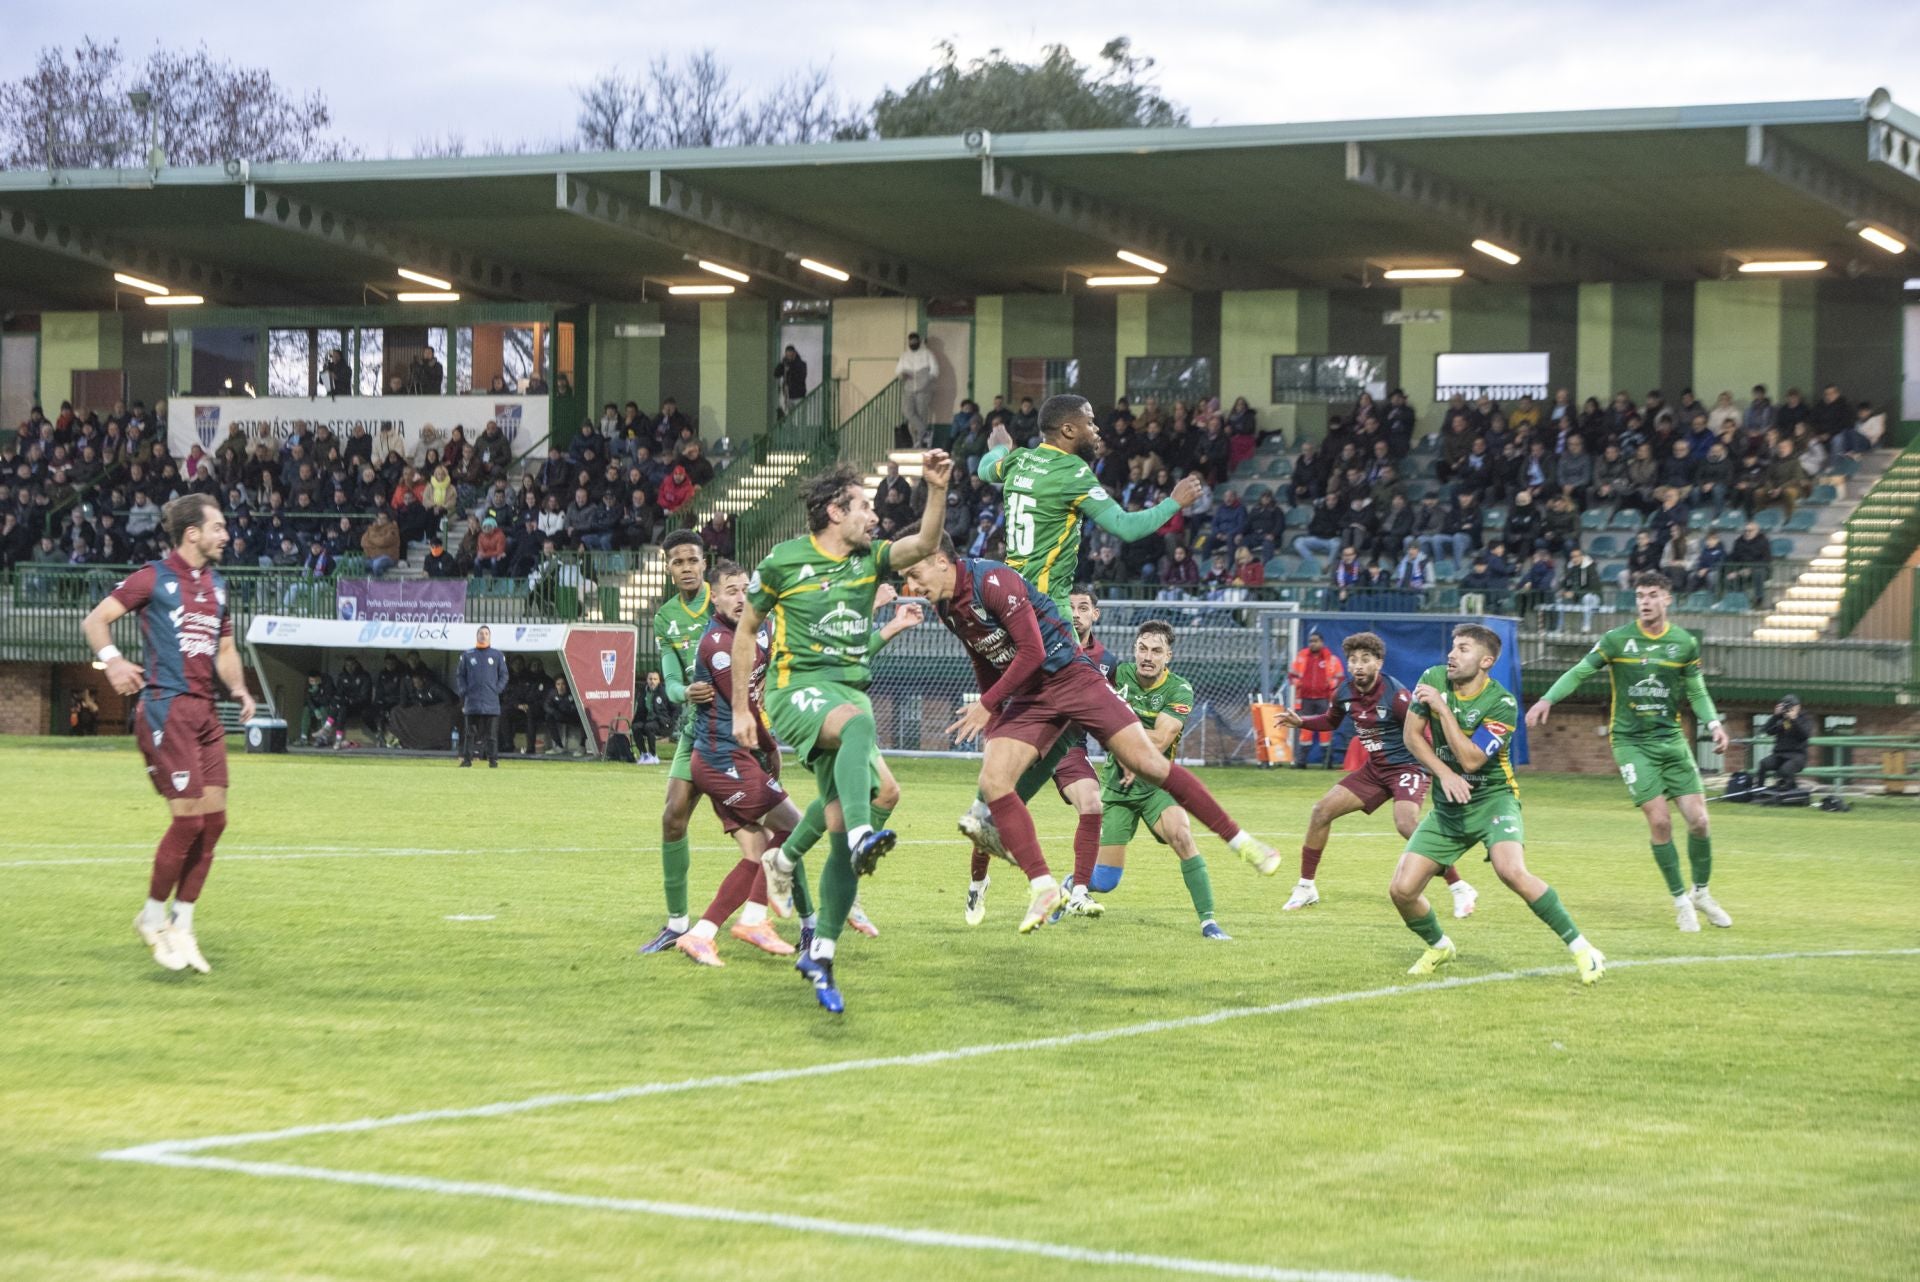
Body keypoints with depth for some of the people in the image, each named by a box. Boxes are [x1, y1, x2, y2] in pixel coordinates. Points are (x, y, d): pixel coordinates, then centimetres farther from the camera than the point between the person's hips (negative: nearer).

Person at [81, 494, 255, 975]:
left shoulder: (216, 585, 17)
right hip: (166, 709, -7)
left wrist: (239, 690, 6)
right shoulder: (153, 578, -4)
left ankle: (182, 925, 14)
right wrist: (112, 660, -21)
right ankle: (153, 917, 5)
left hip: (205, 713, 7)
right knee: (188, 818, -12)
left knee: (213, 820, 3)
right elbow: (96, 620, -3)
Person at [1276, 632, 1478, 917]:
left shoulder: (1396, 695, -23)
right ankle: (1305, 888, 17)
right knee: (1322, 811, 2)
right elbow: (1330, 721, 20)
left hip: (1406, 767, -7)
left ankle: (1460, 890, -18)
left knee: (1407, 824, -30)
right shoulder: (1344, 693, -2)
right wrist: (1301, 722, 2)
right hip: (1374, 768, 7)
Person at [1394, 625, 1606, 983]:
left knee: (1512, 871, -31)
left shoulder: (1502, 704, -18)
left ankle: (1581, 949, -19)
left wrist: (1441, 707, -24)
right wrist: (1444, 773, -13)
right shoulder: (1433, 679, -4)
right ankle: (1439, 948, 26)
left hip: (1492, 799, -5)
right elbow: (1411, 735, 1)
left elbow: (1471, 759, -24)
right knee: (1402, 890, -6)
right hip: (1447, 807, 5)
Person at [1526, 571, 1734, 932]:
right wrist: (1548, 699, -18)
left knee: (1698, 819, -3)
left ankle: (1702, 893, 19)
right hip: (1631, 741, -3)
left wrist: (1713, 723, -5)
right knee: (1660, 820, -12)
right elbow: (1580, 672, -3)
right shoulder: (1618, 640, -4)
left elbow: (1697, 692, 12)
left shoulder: (1684, 643, 4)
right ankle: (1680, 900, 3)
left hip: (1671, 739, 3)